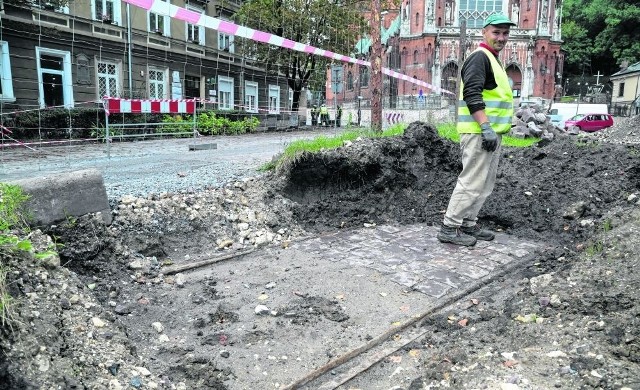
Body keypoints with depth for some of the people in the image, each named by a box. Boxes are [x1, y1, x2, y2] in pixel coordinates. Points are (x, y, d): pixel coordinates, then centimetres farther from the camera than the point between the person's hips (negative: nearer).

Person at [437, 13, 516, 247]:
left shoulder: (493, 59, 21)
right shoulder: (479, 57, -10)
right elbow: (471, 95, -23)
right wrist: (486, 127, -28)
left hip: (492, 132, 10)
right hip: (480, 133, -10)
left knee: (485, 185, 13)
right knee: (472, 183, -9)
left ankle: (468, 224, 21)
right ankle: (449, 228, -2)